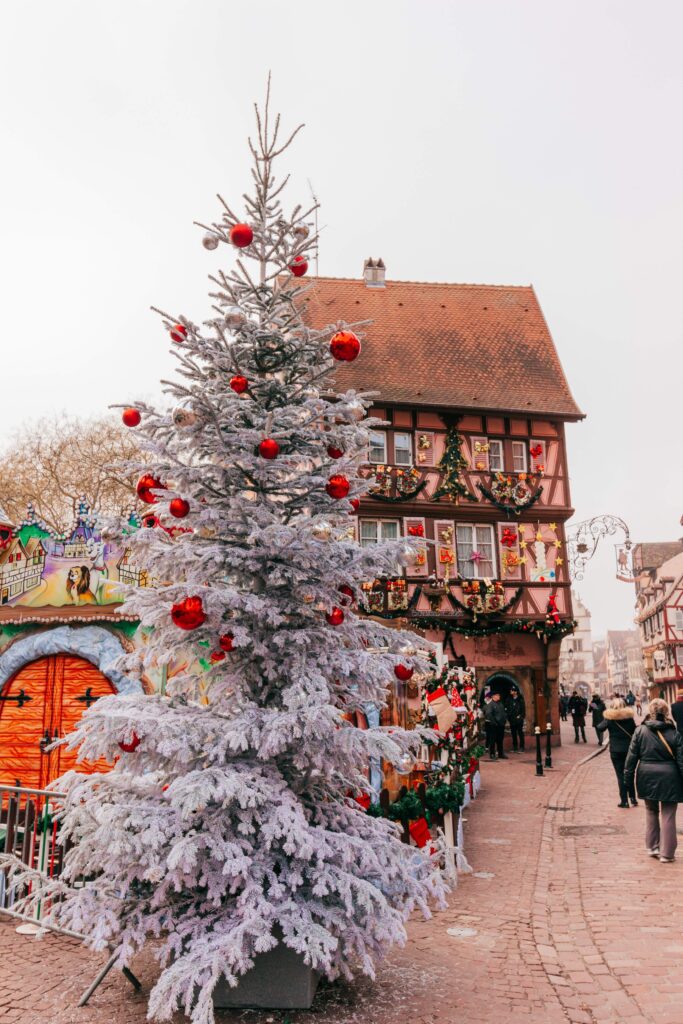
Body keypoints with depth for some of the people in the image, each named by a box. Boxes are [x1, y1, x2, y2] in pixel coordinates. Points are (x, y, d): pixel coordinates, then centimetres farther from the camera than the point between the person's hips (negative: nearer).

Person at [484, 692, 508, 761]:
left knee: (500, 740, 14)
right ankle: (492, 754, 8)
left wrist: (504, 720, 10)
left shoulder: (500, 704, 12)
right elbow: (488, 714, -22)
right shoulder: (490, 704, -13)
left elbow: (504, 713, 23)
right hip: (494, 726, -7)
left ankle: (501, 753, 24)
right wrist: (494, 722, -20)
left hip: (501, 725, 7)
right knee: (492, 740, 0)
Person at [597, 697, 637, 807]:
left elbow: (600, 728, -6)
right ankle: (633, 798, 16)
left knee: (620, 775, 3)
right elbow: (634, 731, 2)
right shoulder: (629, 716, -2)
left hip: (615, 750, -2)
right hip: (629, 748, 2)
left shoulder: (609, 718, -8)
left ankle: (624, 801, 4)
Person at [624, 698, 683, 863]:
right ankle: (666, 853, 10)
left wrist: (628, 778, 5)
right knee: (668, 815, 7)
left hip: (647, 777, 2)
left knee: (651, 812, 19)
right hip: (668, 779, -2)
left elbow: (632, 756, -2)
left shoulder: (640, 731, -4)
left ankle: (652, 847, 25)